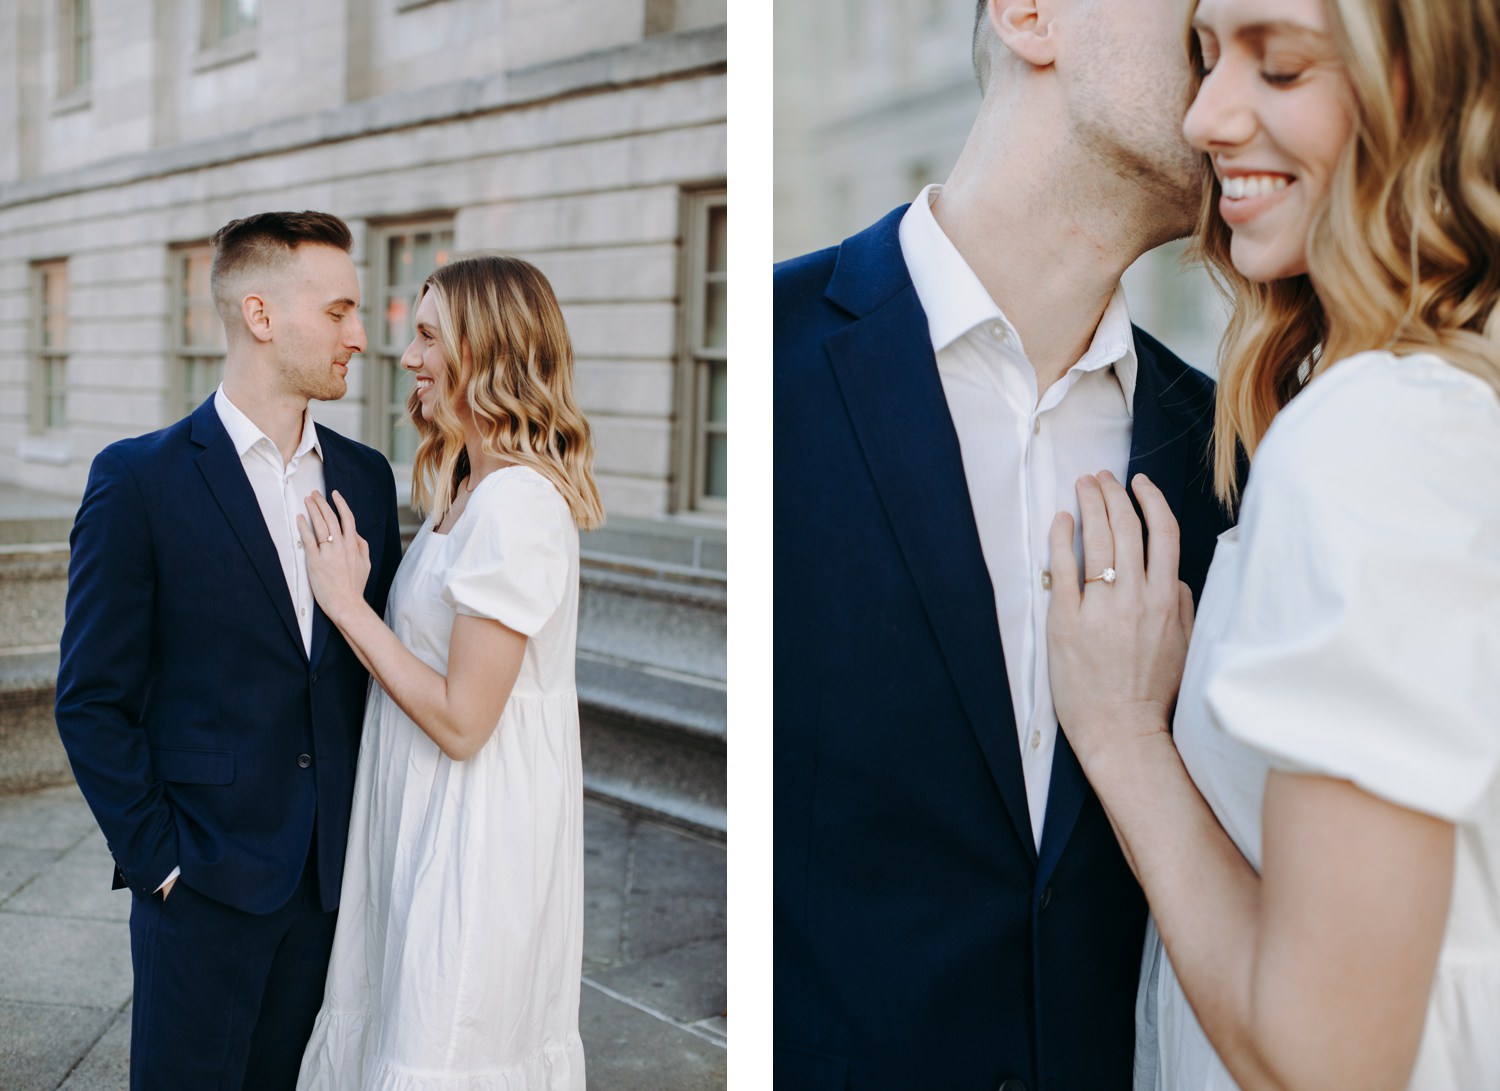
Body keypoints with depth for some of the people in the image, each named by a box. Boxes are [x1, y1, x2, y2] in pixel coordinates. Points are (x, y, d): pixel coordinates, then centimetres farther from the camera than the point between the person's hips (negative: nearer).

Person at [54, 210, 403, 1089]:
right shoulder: (139, 480, -7)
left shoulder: (366, 478, 7)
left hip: (334, 876, 4)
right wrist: (159, 859, -9)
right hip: (205, 883, -4)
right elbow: (92, 702, -6)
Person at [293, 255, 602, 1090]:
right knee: (402, 1018, 21)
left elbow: (462, 720, -23)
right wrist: (353, 594, 5)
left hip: (477, 825, -10)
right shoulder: (473, 487, 9)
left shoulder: (516, 505, -23)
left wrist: (348, 603, -16)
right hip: (436, 808, 10)